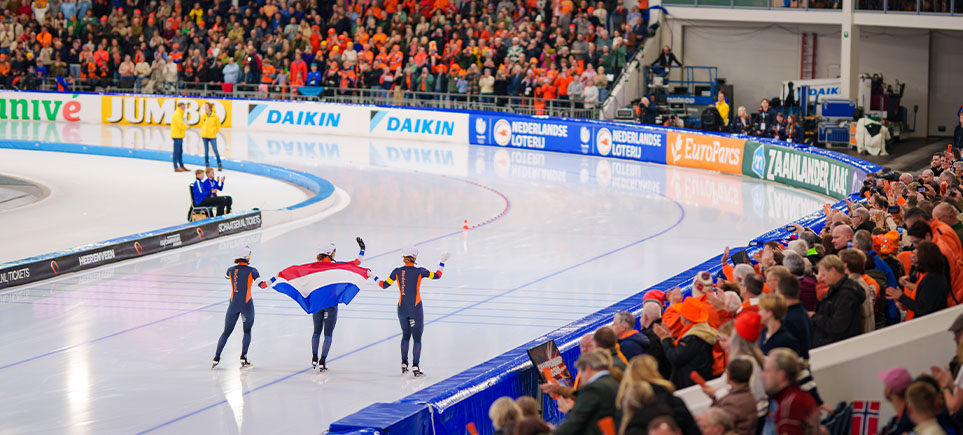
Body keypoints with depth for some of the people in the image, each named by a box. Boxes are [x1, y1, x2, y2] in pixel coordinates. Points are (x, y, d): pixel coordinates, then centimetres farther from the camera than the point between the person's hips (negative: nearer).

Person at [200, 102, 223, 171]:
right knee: (206, 150, 8)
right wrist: (203, 132, 13)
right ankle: (207, 165, 16)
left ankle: (219, 165, 2)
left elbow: (218, 126, 4)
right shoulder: (203, 116, 2)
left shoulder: (215, 116, -6)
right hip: (204, 136, 3)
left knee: (215, 151, -4)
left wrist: (214, 132, 8)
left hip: (212, 136, -3)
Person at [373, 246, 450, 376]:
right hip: (416, 309, -3)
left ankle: (404, 364, 22)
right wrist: (442, 262, 14)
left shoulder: (397, 272, -4)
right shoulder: (419, 271, -10)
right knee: (417, 337, 3)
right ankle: (415, 367, -2)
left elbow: (384, 285, 4)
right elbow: (437, 276, 2)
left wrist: (374, 277, 20)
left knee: (406, 335, 21)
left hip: (402, 307, 3)